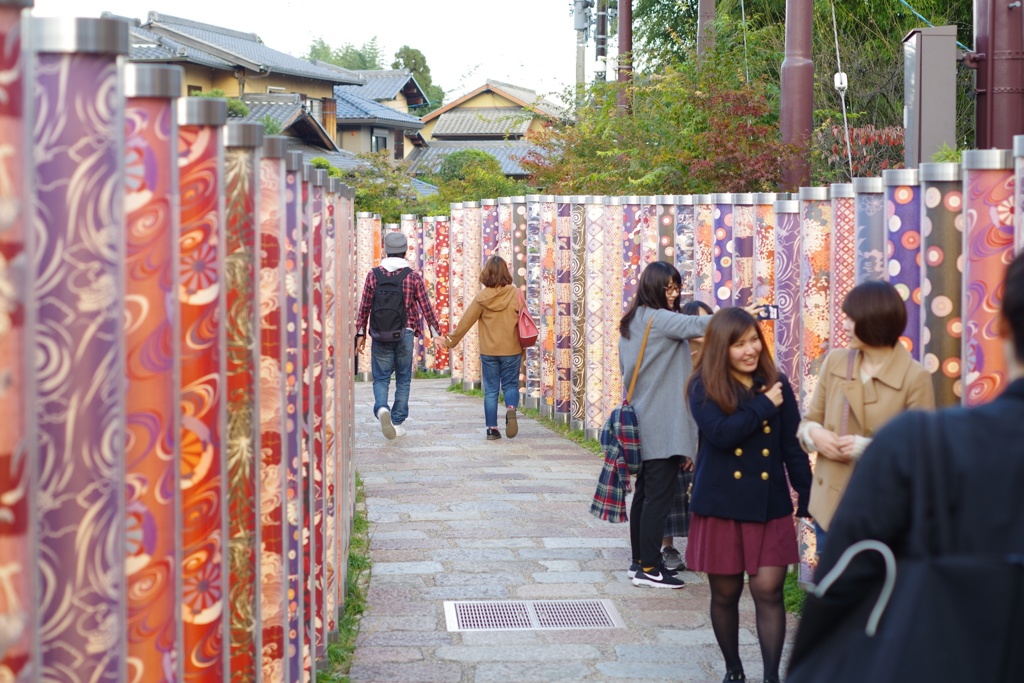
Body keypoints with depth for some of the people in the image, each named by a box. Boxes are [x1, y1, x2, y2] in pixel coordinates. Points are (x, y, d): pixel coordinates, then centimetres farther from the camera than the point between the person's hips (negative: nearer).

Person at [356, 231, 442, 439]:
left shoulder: (374, 275, 1)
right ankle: (397, 422, 9)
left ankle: (381, 407, -22)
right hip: (405, 334, 0)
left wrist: (360, 333, 11)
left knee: (381, 377, 6)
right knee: (403, 379, 10)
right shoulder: (413, 277, -1)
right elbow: (426, 307, 1)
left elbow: (364, 307, 3)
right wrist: (436, 333, 9)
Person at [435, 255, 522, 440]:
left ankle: (492, 428, 6)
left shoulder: (482, 297, -5)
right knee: (510, 385, 11)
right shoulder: (515, 294, -6)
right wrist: (523, 347, 11)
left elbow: (465, 322, 0)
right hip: (511, 349, 0)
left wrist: (450, 341, 11)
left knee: (490, 390, 9)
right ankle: (511, 408, -20)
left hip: (488, 351, 0)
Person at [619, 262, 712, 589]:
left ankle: (639, 561, 19)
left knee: (645, 492, 13)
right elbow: (696, 326, -26)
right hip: (662, 426, -9)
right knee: (659, 494, -7)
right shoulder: (658, 319, -13)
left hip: (642, 423, 9)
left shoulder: (631, 322, 15)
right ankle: (648, 568, -5)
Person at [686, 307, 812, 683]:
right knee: (725, 593, 10)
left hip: (769, 505, 1)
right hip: (720, 505, -1)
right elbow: (721, 433, -22)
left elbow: (793, 446, 4)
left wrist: (807, 497, 3)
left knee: (768, 591, -4)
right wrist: (764, 405, -18)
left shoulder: (776, 384, 1)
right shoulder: (704, 388, -6)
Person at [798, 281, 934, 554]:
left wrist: (869, 449, -21)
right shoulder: (835, 362, 5)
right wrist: (814, 433, -9)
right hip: (831, 504, 5)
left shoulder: (915, 377, -9)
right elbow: (809, 421, 14)